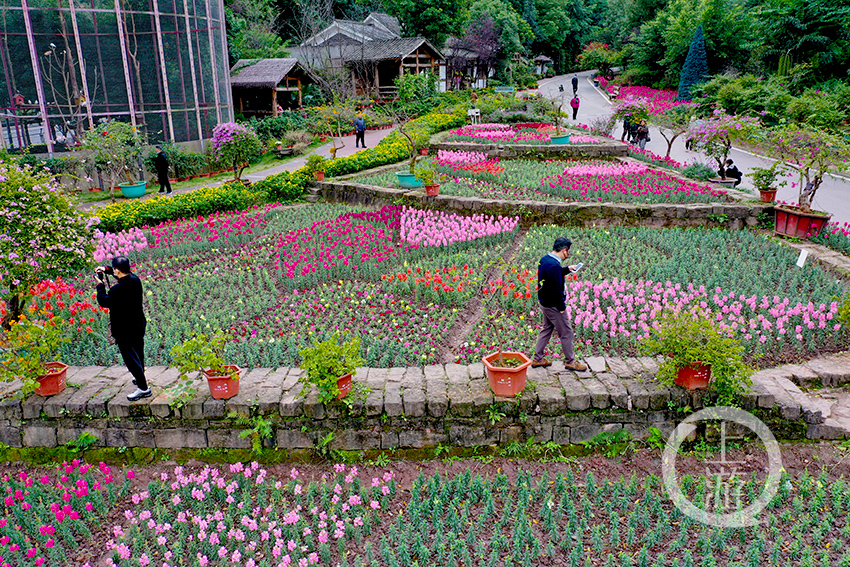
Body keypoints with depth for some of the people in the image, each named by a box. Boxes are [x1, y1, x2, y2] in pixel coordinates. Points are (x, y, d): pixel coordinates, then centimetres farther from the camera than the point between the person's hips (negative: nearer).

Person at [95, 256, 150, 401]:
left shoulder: (118, 289, -28)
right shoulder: (135, 279, -4)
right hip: (139, 325, 9)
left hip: (125, 330, -8)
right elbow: (126, 275, 20)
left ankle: (143, 388, 5)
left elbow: (104, 302, -13)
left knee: (130, 357, 1)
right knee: (138, 354, 25)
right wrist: (106, 270, 14)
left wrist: (100, 285, -2)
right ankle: (140, 378, 45)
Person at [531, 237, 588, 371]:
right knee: (566, 333, 5)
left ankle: (537, 359, 27)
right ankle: (570, 361, 19)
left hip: (544, 302, 10)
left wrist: (567, 269, 17)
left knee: (547, 329, 21)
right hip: (553, 305, -10)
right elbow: (557, 289, -26)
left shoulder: (544, 259, 3)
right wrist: (561, 307, -17)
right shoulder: (554, 265, -28)